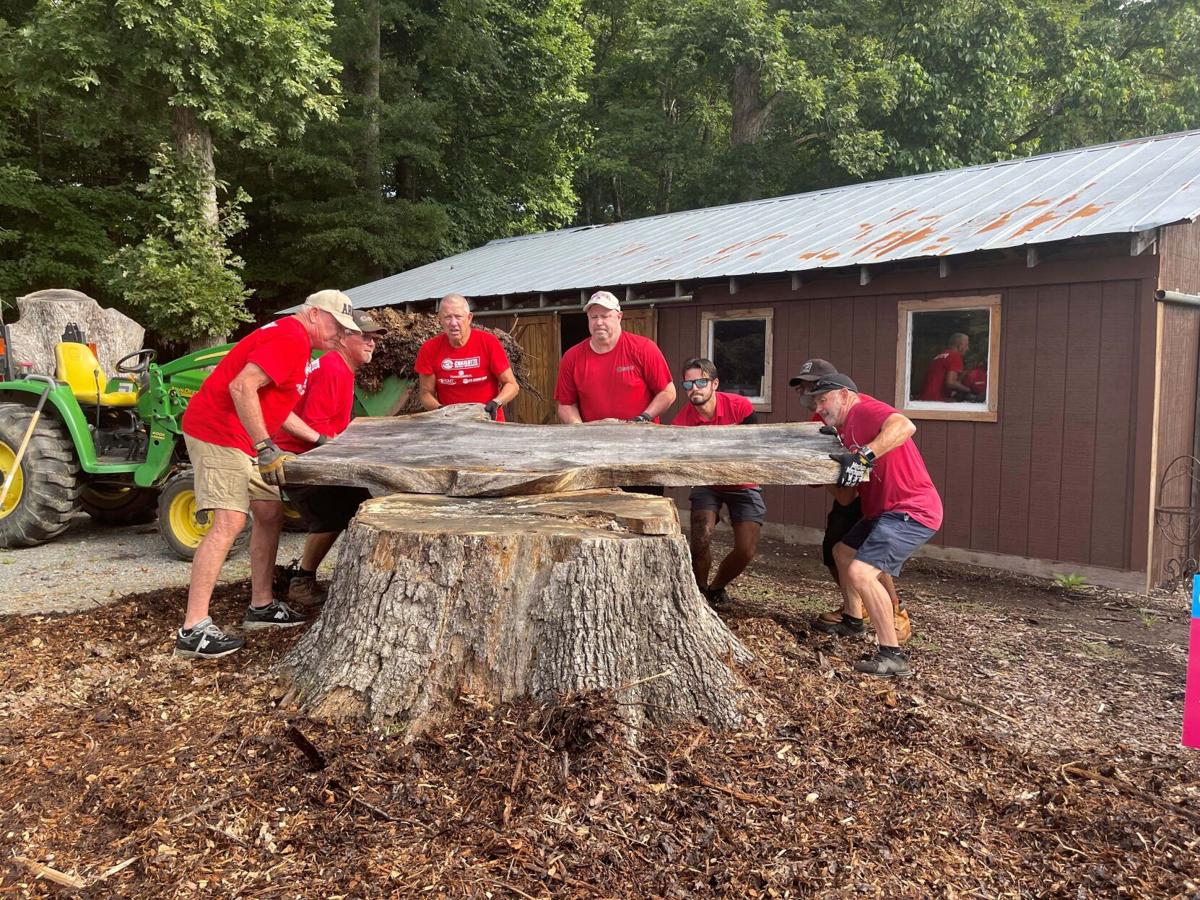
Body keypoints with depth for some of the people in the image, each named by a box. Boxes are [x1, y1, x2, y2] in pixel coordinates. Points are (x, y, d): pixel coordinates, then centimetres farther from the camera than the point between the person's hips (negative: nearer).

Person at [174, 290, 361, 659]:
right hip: (218, 432, -11)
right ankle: (193, 629, -18)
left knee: (269, 514, 12)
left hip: (241, 437, 11)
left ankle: (261, 606, 20)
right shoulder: (291, 336, -16)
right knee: (230, 522, -18)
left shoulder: (294, 340, 18)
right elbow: (242, 387, -27)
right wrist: (266, 447, -29)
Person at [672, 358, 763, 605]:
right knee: (701, 539, -22)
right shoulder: (682, 420, -20)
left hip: (743, 483, 0)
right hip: (707, 484, 0)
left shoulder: (739, 406, -21)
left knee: (746, 551, -7)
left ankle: (716, 587, 24)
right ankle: (699, 591, 7)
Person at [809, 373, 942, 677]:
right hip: (883, 511, 11)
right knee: (843, 551, 27)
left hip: (911, 511, -11)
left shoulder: (864, 409, -13)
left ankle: (893, 656, -15)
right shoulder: (845, 429, 16)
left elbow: (905, 426, -35)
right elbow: (846, 495, 15)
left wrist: (863, 457, -41)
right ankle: (853, 618, 44)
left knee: (860, 572, -23)